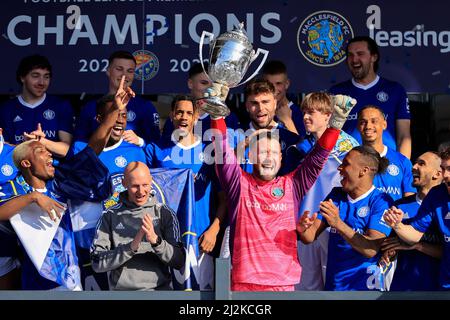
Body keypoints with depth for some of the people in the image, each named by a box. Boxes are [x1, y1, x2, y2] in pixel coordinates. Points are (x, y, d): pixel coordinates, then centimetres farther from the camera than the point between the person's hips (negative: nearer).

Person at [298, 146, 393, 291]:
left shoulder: (382, 201, -11)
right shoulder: (336, 195, 5)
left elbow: (371, 250, -21)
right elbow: (310, 236, 1)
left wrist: (338, 224, -31)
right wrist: (303, 229, -21)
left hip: (365, 286, -5)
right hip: (333, 284, 5)